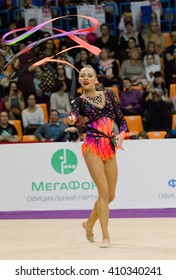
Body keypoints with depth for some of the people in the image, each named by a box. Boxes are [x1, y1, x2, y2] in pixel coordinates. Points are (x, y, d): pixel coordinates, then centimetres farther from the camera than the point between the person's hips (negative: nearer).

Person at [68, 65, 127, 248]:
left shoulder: (108, 95, 12)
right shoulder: (79, 101, 1)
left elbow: (121, 119, 12)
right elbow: (74, 113, -21)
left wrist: (122, 133, -8)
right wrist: (72, 119, -45)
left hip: (110, 148, 5)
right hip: (92, 147, -5)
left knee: (111, 195, 9)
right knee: (104, 191, -15)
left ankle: (89, 224, 33)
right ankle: (105, 237, -12)